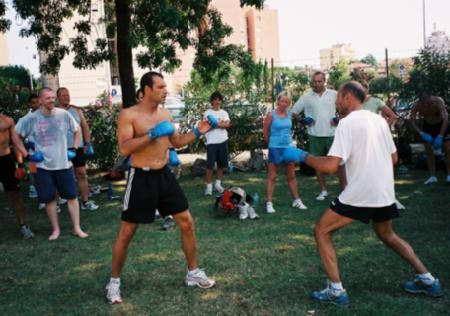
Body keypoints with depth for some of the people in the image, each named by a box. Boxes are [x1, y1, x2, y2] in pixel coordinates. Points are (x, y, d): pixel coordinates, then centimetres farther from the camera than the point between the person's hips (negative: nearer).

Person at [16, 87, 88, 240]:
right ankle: (55, 229, 22)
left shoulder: (63, 114, -5)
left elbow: (77, 130, 11)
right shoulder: (31, 118, -7)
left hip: (63, 163, 1)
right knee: (49, 199, 6)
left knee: (71, 196, 3)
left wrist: (74, 148, 4)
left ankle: (76, 228, 14)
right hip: (43, 165, 0)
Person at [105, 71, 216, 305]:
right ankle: (114, 281, 21)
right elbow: (124, 149, -22)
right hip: (142, 178, -6)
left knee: (187, 222, 7)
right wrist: (152, 134, -25)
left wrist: (197, 132, 4)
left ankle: (193, 273, 23)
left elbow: (176, 142, 18)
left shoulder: (165, 114, 8)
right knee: (126, 232, 3)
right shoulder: (129, 115, -11)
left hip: (164, 175, 6)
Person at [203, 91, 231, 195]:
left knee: (221, 164, 10)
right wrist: (222, 124, -11)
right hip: (211, 142, -4)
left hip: (223, 141, 4)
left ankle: (218, 183, 22)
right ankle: (209, 186, -2)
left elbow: (227, 124, -5)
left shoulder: (224, 113, 12)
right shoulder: (208, 112, 2)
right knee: (210, 164, -7)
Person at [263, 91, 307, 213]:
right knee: (272, 176, 2)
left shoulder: (290, 115, 4)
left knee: (292, 176, 13)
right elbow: (265, 132, -3)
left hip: (289, 147, 5)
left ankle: (296, 200, 23)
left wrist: (287, 139, 12)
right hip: (275, 148, -5)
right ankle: (269, 203, 6)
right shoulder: (271, 115, -10)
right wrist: (272, 143, 7)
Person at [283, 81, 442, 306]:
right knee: (387, 235, 30)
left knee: (321, 232, 6)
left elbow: (331, 166, -20)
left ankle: (336, 290, 2)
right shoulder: (379, 120, 10)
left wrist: (301, 156, -9)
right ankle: (427, 280, 29)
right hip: (385, 193, 8)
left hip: (359, 194, -8)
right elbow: (393, 158, 18)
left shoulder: (347, 123, -12)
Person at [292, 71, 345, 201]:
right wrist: (302, 120, -7)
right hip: (315, 135, 1)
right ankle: (323, 190, 20)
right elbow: (293, 112, 7)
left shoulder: (334, 94, 2)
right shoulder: (306, 97, 3)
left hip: (332, 134, -1)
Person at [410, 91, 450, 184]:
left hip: (442, 125, -2)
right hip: (428, 126, 2)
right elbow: (412, 121, -25)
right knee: (428, 150, -3)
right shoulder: (416, 105, -26)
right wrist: (422, 134, -39)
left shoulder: (438, 101, -34)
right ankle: (433, 176, 1)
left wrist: (440, 137, -45)